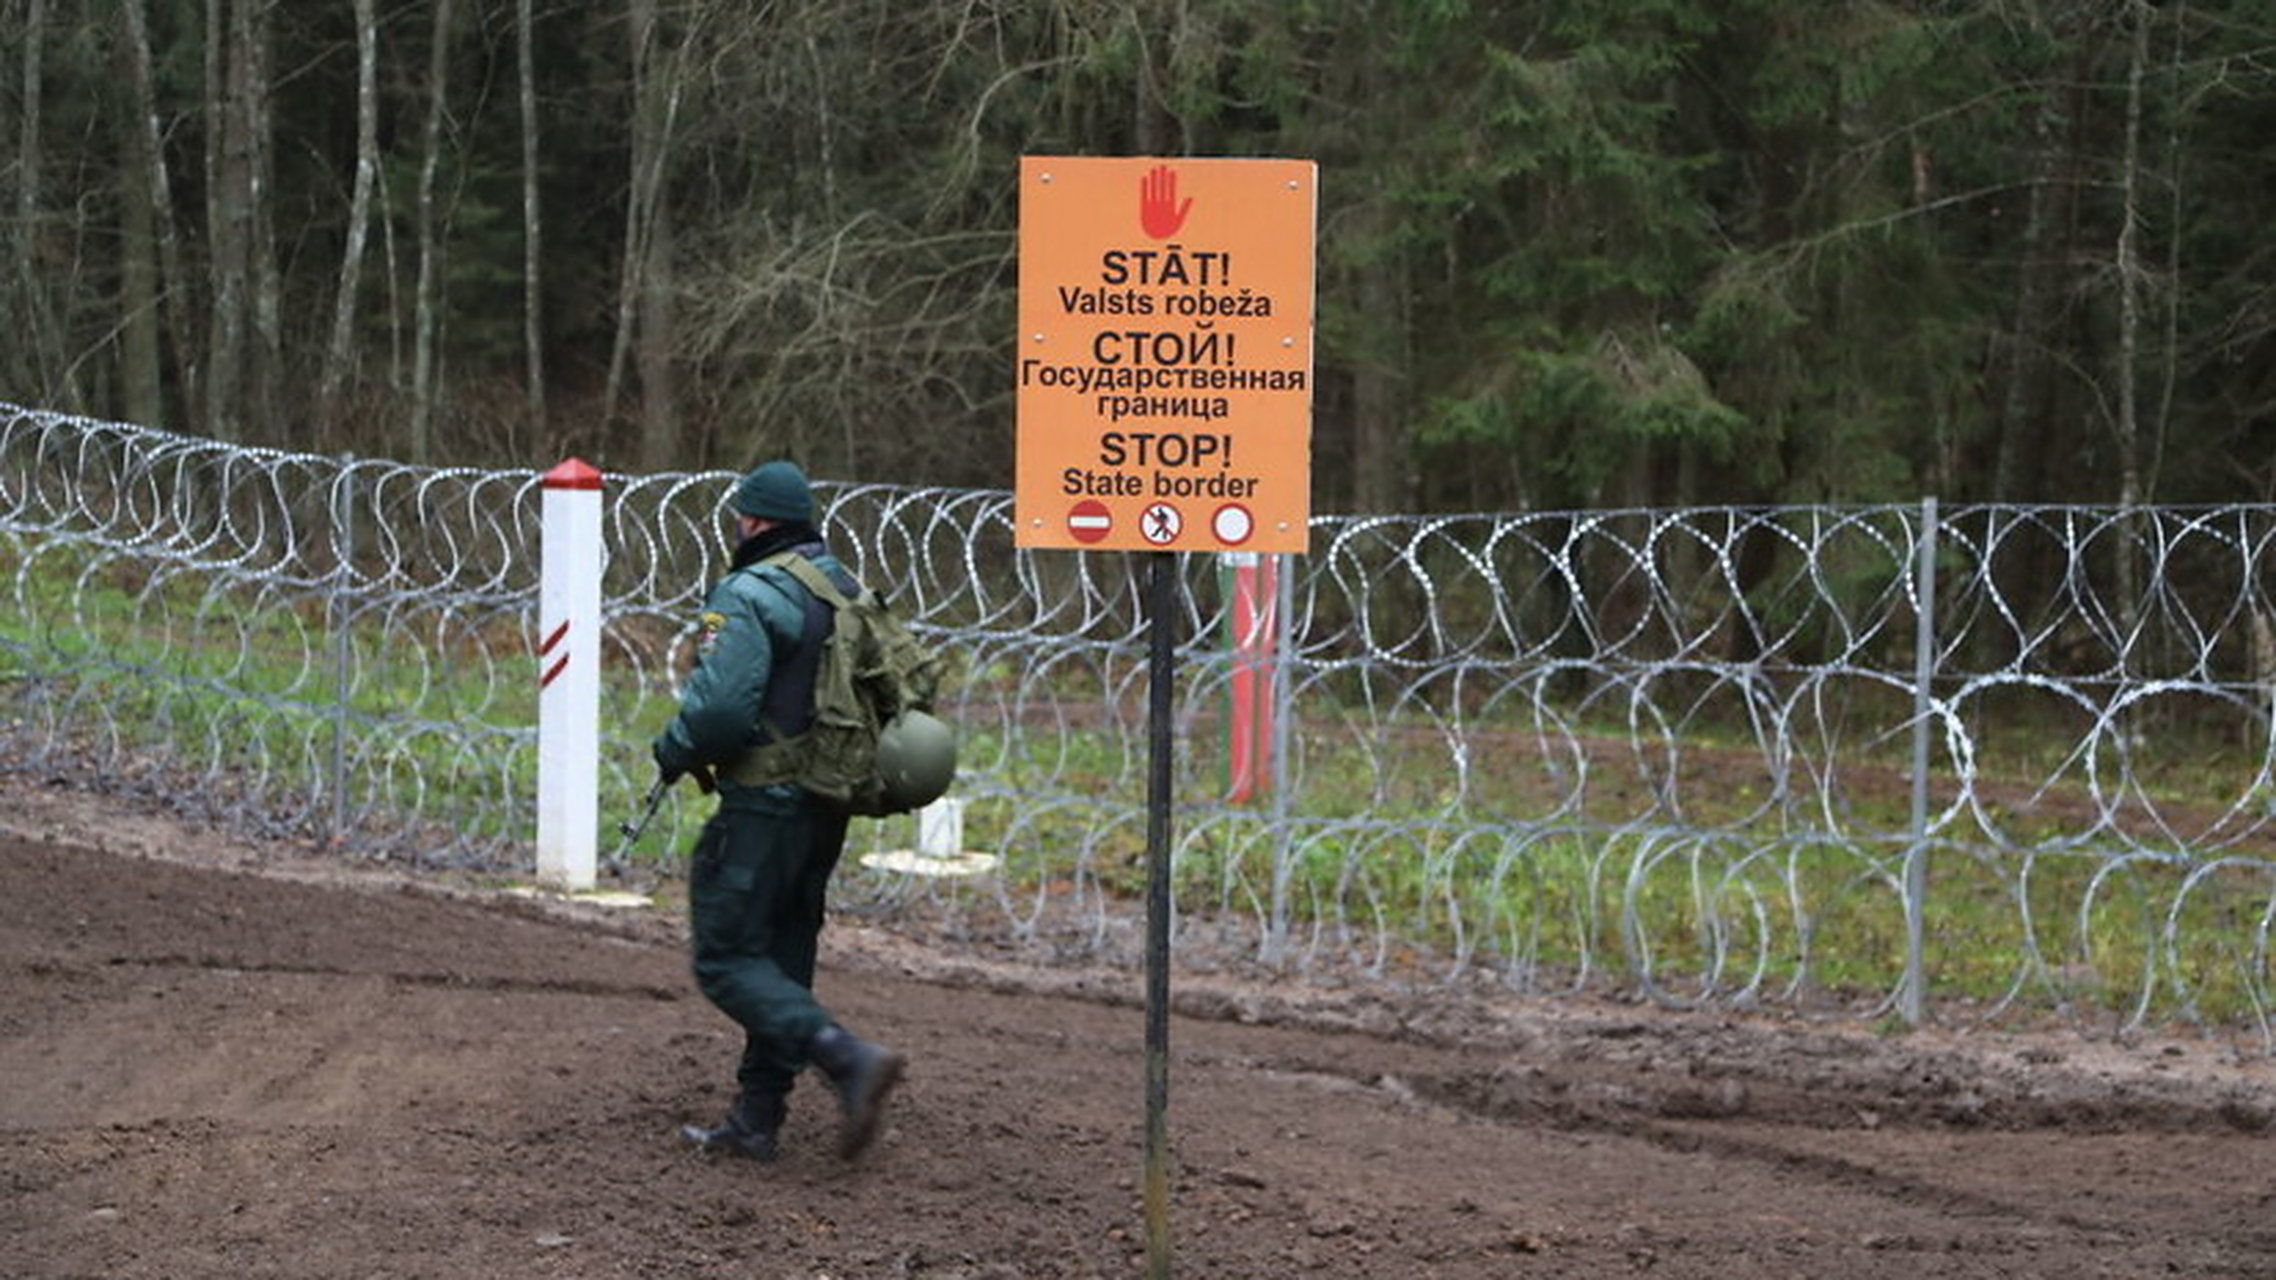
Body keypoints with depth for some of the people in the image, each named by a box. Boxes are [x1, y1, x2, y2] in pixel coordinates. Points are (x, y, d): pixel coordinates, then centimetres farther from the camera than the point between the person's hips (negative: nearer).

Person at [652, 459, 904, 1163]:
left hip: (764, 806, -9)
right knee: (782, 959, 15)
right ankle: (756, 1119, 18)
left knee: (728, 960, -3)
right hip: (827, 807, 9)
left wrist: (675, 752, -5)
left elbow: (721, 706, -24)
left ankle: (848, 1058, -20)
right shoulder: (848, 591, 12)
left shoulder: (748, 596, -15)